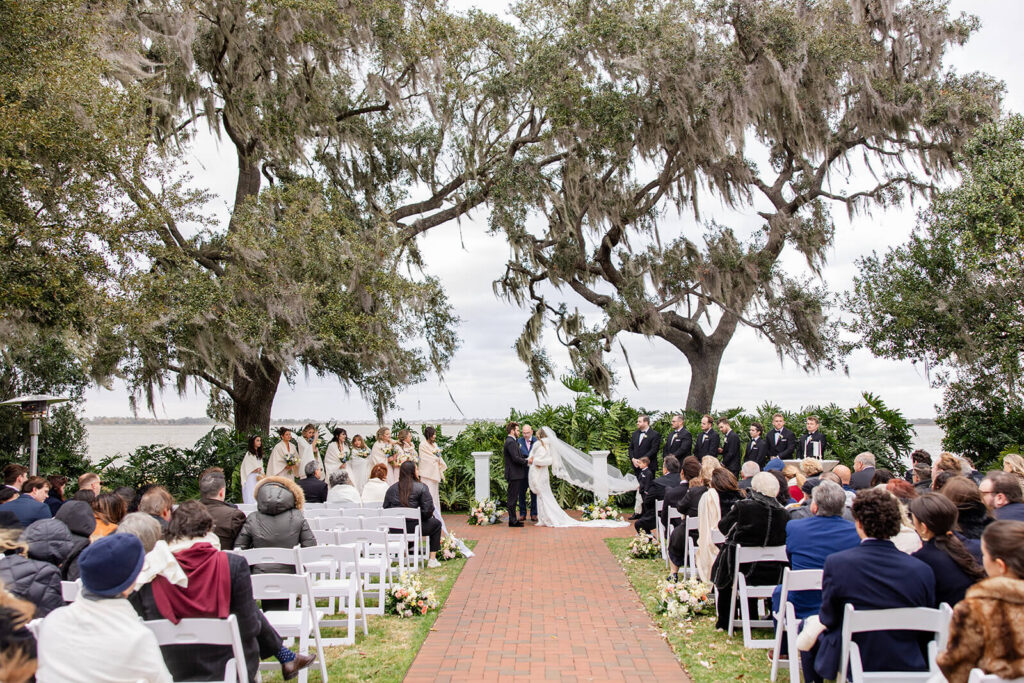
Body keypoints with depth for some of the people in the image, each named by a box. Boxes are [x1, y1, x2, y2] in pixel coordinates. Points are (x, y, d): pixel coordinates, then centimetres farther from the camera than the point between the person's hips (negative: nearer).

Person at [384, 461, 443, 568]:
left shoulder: (391, 488, 7)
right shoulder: (421, 487, -5)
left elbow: (385, 508, 7)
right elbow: (428, 510, -9)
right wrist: (422, 517, 13)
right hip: (412, 528, -5)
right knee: (436, 523, 21)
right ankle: (432, 559, 16)